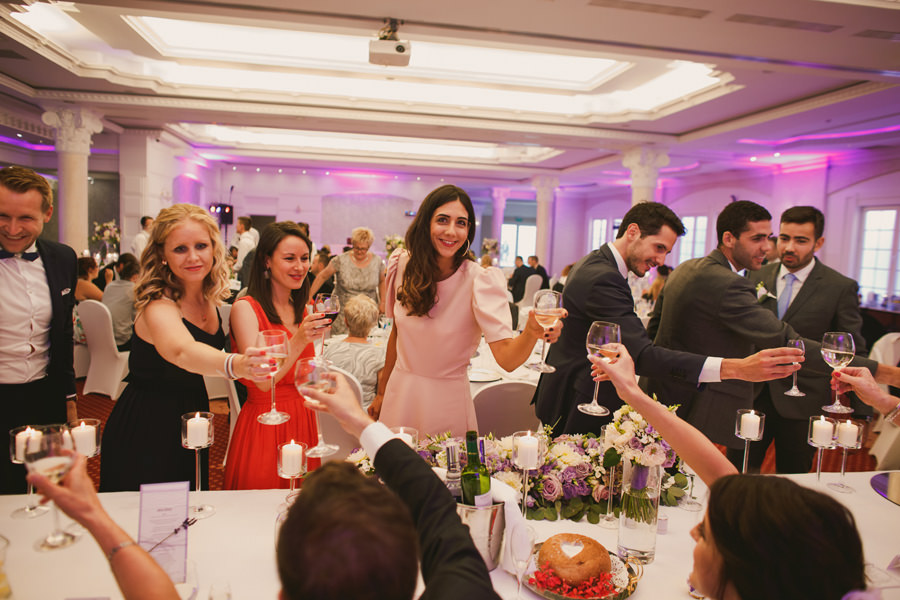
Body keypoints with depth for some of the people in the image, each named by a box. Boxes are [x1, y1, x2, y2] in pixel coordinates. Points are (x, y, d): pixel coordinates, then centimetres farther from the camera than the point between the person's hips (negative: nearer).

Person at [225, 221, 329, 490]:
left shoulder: (301, 310, 10)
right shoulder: (245, 307, -11)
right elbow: (263, 380, -21)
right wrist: (300, 340, -30)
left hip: (302, 420, 6)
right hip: (264, 424, -6)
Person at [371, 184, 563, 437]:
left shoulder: (481, 281, -18)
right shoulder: (404, 265, -7)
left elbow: (506, 358, -27)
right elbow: (397, 332, 6)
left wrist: (531, 333, -48)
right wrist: (381, 392, 11)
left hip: (447, 402, -3)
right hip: (399, 394, 3)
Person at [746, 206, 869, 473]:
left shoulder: (842, 288, -4)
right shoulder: (756, 276, 4)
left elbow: (853, 353, -2)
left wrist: (861, 411, -4)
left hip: (802, 405, -2)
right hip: (752, 395, 3)